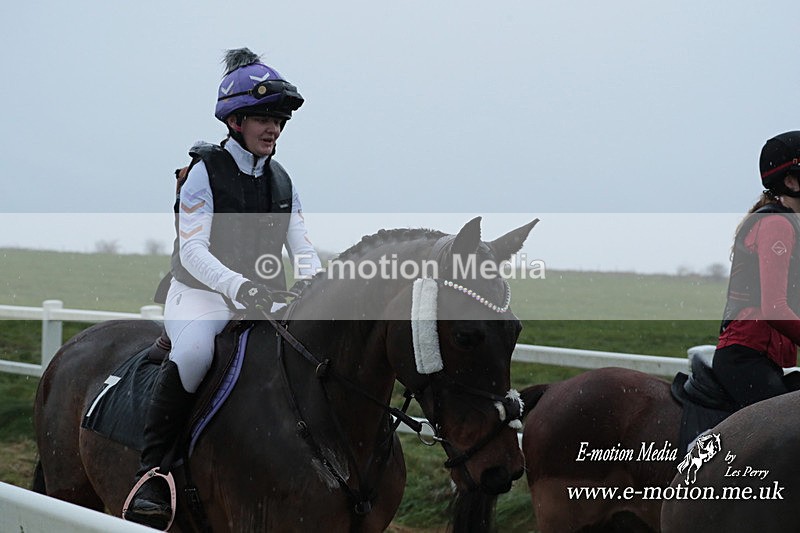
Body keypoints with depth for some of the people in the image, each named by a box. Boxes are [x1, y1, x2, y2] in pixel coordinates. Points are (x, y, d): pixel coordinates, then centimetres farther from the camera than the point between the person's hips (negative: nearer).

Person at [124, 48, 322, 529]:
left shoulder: (283, 182, 13)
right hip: (200, 295, -6)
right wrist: (237, 286, -31)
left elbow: (302, 249, 8)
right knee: (194, 351, -38)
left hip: (264, 300, 6)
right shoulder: (206, 172, -4)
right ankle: (153, 472, -30)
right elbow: (193, 249, -14)